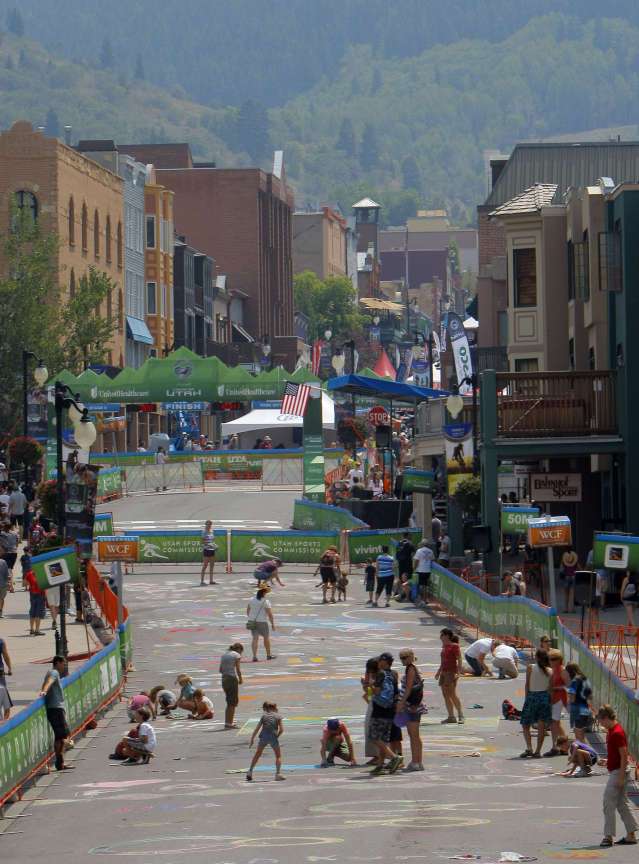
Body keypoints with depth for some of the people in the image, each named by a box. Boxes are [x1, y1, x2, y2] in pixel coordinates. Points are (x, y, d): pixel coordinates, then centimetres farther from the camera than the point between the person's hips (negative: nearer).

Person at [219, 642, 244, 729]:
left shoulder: (224, 654, 14)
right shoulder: (237, 655, -6)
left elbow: (220, 670, 11)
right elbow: (238, 669, -12)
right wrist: (240, 679, 0)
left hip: (224, 679, 7)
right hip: (233, 679, -7)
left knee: (230, 702, 16)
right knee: (233, 702, 1)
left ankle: (227, 722, 17)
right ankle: (229, 723, -1)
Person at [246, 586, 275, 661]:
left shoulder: (252, 600, 3)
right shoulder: (265, 602, -15)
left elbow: (248, 611, 13)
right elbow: (270, 613, -15)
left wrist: (250, 619, 27)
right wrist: (273, 624, -6)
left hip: (252, 621, 4)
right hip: (262, 621, -4)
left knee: (255, 638, 2)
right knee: (266, 637, 15)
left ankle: (254, 656, -9)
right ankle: (268, 655, 27)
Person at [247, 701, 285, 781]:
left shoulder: (264, 716, 12)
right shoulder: (278, 716, 9)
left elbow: (257, 728, 9)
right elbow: (281, 729, 0)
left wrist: (252, 739, 14)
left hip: (263, 736, 2)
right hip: (273, 737, -2)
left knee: (257, 755, 18)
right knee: (278, 755, 13)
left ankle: (250, 771, 18)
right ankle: (278, 773, 1)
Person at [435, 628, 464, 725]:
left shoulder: (454, 646, -9)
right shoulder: (444, 646, 15)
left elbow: (459, 660, -14)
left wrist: (458, 672, -21)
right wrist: (439, 671, 23)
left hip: (452, 672, -9)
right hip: (444, 672, 9)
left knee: (452, 694, -13)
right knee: (445, 695, 6)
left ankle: (461, 715, -9)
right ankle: (451, 717, 8)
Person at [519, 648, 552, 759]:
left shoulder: (531, 668, -5)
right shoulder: (549, 671, 2)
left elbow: (527, 684, -3)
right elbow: (550, 687, 3)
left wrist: (526, 698, 6)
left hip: (532, 696, -2)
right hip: (545, 697, 2)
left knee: (525, 725, 7)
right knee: (542, 727, 6)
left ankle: (529, 748, -9)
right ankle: (538, 751, 4)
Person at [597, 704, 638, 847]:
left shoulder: (617, 733, -19)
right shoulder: (611, 731, 12)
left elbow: (624, 756, -21)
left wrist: (621, 777, -22)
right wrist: (607, 761, 12)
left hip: (618, 772, -10)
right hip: (615, 771, 10)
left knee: (608, 803, -9)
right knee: (621, 804, 12)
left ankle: (609, 836, -8)